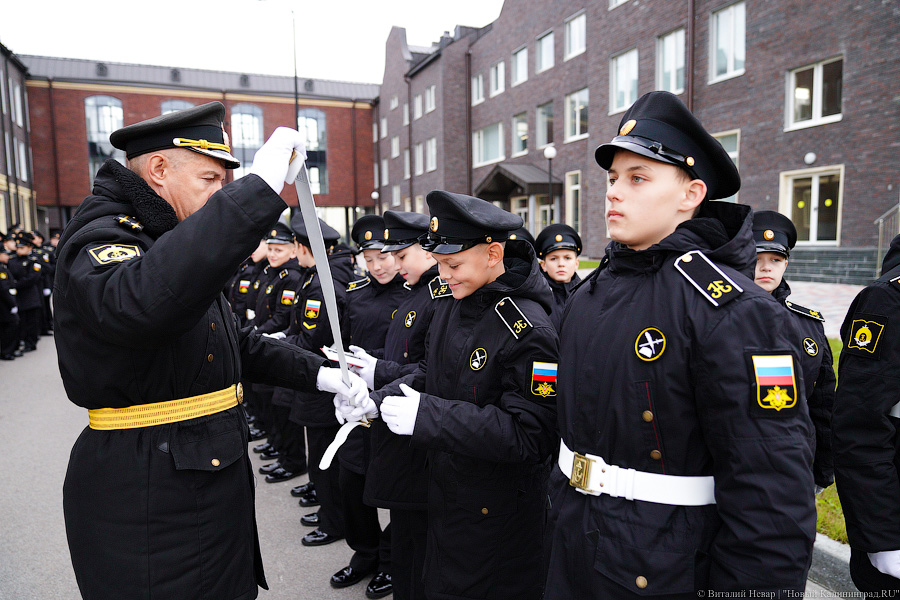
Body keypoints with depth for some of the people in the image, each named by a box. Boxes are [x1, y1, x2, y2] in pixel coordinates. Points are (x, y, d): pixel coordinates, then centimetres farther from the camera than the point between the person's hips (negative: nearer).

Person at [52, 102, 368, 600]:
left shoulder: (179, 245, 14)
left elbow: (237, 341, 19)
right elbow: (141, 302, -43)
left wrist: (317, 374, 7)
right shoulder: (100, 239, -17)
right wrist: (259, 186, -40)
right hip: (145, 504, -9)